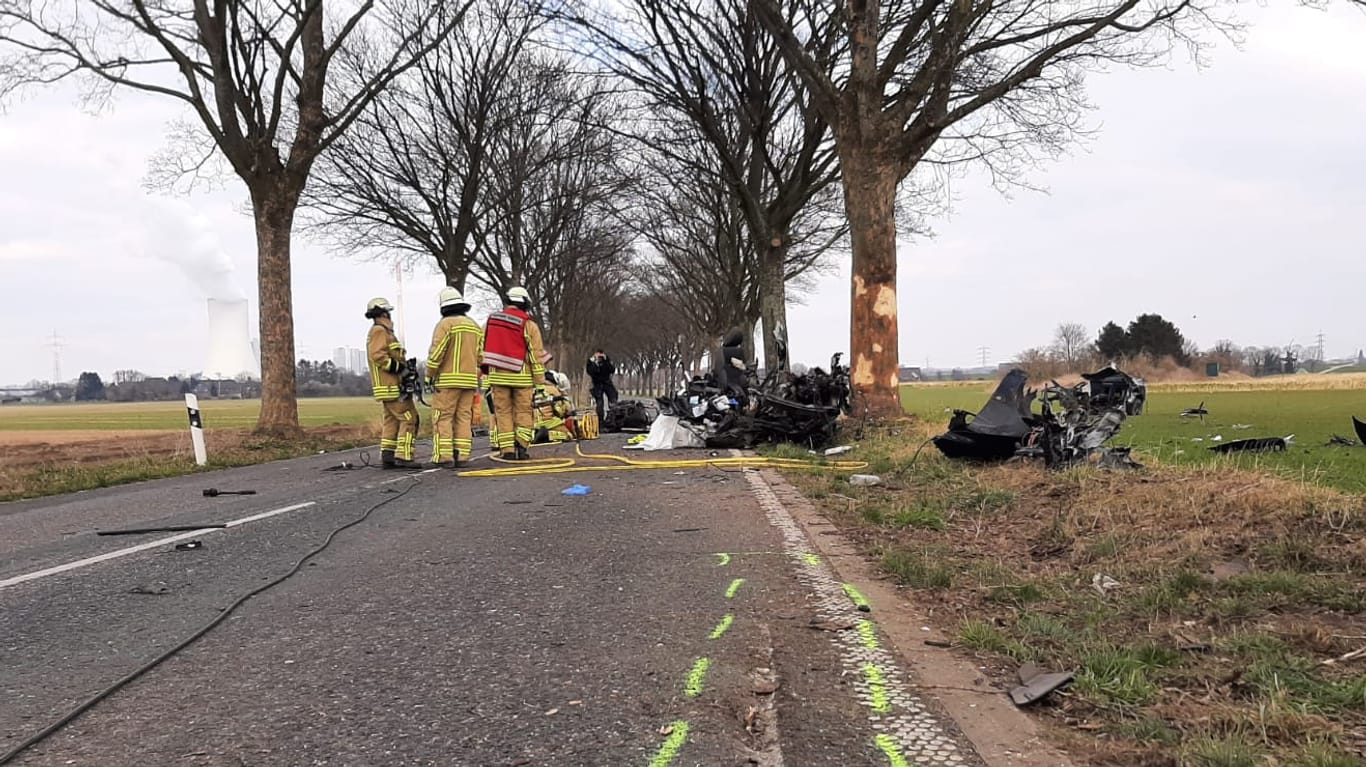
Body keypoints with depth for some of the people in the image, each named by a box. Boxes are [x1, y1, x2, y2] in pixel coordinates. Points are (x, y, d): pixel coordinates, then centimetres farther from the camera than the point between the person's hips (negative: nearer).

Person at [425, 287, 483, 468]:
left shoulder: (445, 324, -6)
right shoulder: (475, 327, 15)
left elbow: (437, 352, -13)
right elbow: (481, 356, 14)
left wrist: (430, 375, -4)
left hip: (448, 380, -6)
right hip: (469, 380, 6)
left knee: (443, 418, -2)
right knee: (464, 418, 7)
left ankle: (444, 457, -8)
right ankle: (462, 457, 4)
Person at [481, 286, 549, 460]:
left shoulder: (491, 320, 7)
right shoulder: (529, 325, -5)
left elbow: (481, 348, 9)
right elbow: (537, 356, -6)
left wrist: (485, 373, 16)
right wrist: (540, 382, -2)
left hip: (498, 375, 3)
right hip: (522, 376, -2)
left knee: (503, 412, 7)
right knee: (524, 412, 8)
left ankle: (507, 450, 3)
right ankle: (522, 444, -4)